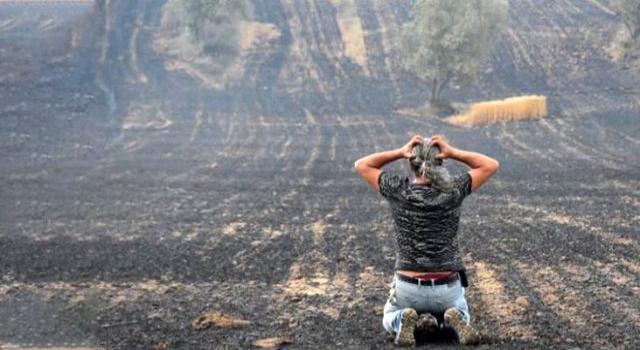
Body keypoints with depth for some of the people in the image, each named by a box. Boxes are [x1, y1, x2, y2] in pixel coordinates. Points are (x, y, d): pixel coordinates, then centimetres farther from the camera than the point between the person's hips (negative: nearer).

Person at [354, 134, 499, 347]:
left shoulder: (398, 191, -11)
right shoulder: (453, 191, -11)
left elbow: (361, 166, 3)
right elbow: (491, 166, 1)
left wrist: (400, 152, -7)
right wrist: (453, 153, -9)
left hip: (408, 287, 0)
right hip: (447, 288, 0)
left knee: (389, 321, 30)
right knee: (463, 318, 32)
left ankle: (405, 321, -7)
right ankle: (454, 321, -5)